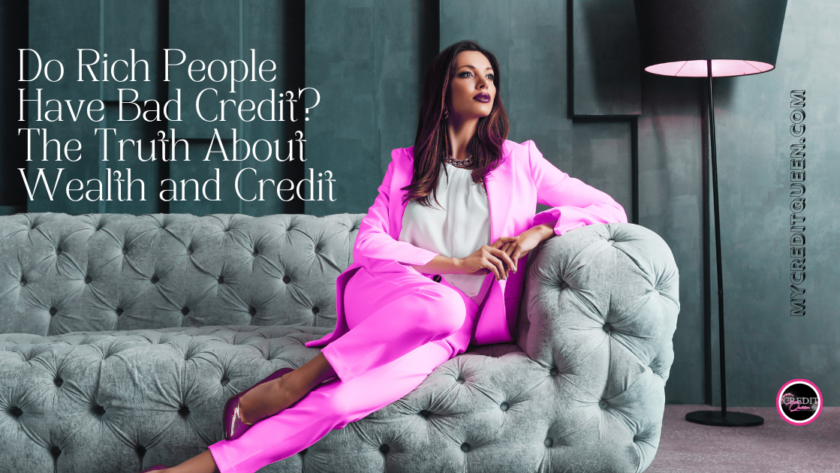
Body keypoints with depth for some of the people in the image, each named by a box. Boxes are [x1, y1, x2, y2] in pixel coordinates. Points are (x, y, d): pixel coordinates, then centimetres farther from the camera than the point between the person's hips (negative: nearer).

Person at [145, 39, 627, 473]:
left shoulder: (519, 161, 14)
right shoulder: (406, 165, 16)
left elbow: (612, 209, 10)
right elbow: (368, 244, 3)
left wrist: (539, 230, -8)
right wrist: (458, 264, -11)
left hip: (456, 328, 0)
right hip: (380, 296, 1)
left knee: (342, 399, -32)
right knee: (442, 304, -39)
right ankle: (298, 380, -29)